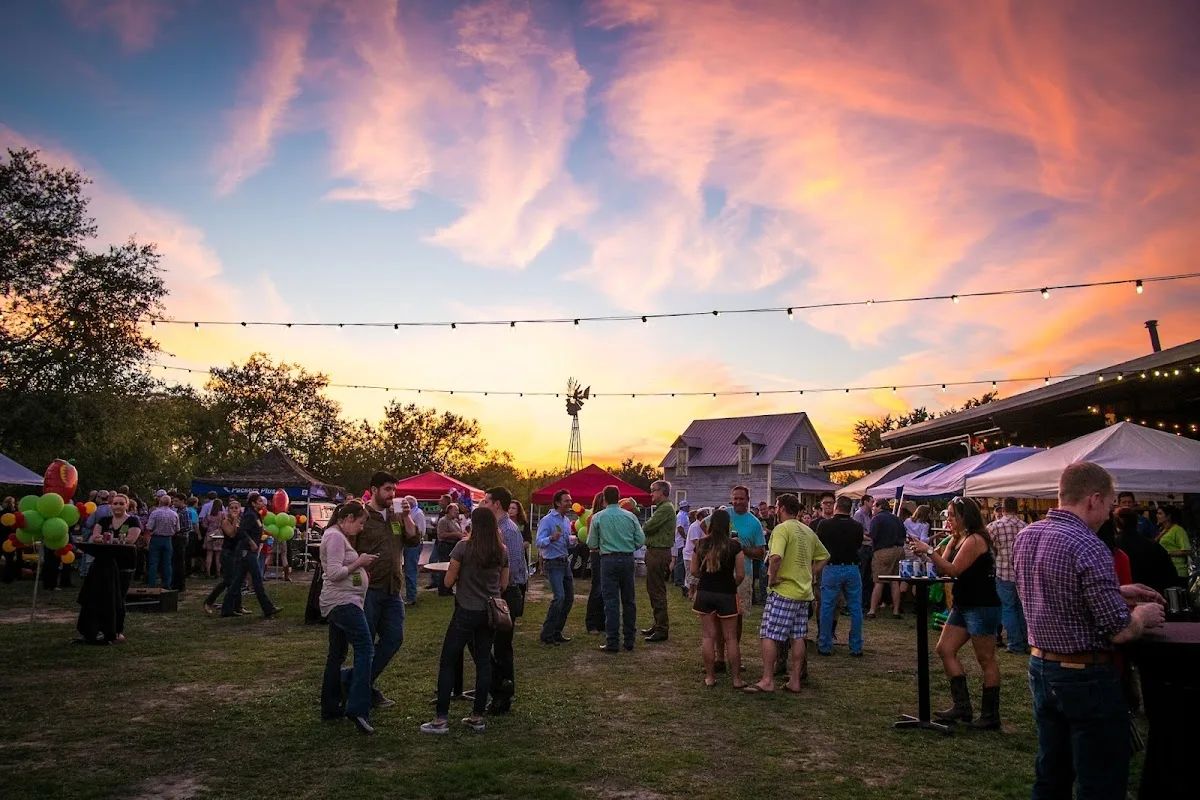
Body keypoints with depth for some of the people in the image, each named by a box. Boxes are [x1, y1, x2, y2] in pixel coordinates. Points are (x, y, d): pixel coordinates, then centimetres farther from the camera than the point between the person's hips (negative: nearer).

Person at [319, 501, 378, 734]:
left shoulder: (339, 536, 19)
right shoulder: (335, 536, -13)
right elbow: (334, 573, -21)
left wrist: (360, 566, 14)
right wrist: (358, 563, -13)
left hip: (339, 603, 12)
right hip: (343, 602, -12)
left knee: (337, 655, 15)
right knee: (365, 649, -16)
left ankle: (330, 708, 22)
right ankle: (358, 708, -21)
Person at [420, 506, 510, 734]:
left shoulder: (463, 547, -13)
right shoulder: (502, 551, 1)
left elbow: (448, 581, -8)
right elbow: (503, 585, 8)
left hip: (466, 611, -5)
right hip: (490, 611, 5)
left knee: (448, 662, 4)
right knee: (483, 661, 12)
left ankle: (441, 719, 4)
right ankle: (478, 717, 15)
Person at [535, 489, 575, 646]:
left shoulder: (567, 521, 13)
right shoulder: (547, 520, -12)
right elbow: (539, 542, -21)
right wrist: (551, 538, -39)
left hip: (565, 562, 9)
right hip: (553, 563, -9)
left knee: (569, 597, 8)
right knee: (559, 597, -17)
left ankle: (556, 633, 18)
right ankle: (547, 635, -9)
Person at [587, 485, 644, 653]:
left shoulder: (598, 517, -2)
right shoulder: (630, 516, 2)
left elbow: (592, 544, 1)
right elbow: (641, 540, 2)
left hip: (609, 560, -2)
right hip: (628, 559, 2)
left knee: (611, 602, 0)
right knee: (629, 600, 12)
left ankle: (612, 642, 0)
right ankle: (629, 640, 18)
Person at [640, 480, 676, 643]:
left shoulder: (666, 508, -15)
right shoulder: (662, 507, 19)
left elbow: (648, 527, -21)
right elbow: (649, 528, 16)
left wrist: (641, 529, 0)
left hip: (659, 553, -11)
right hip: (655, 552, 11)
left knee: (657, 591, -7)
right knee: (654, 590, 17)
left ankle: (662, 630, -4)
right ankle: (658, 625, 26)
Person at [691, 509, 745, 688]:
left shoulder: (701, 544, -2)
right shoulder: (734, 545, -10)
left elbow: (694, 570, 6)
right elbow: (741, 575, -7)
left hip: (704, 592, 2)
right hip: (726, 594, -2)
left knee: (708, 636, 8)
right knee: (731, 638, 7)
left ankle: (709, 677, 12)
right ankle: (737, 679, 11)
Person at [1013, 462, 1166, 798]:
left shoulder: (1025, 537, 2)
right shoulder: (1088, 548, -23)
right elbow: (1120, 632, -19)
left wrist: (1116, 592, 18)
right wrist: (1143, 615, 2)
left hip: (1041, 668, 8)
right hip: (1086, 677, -8)